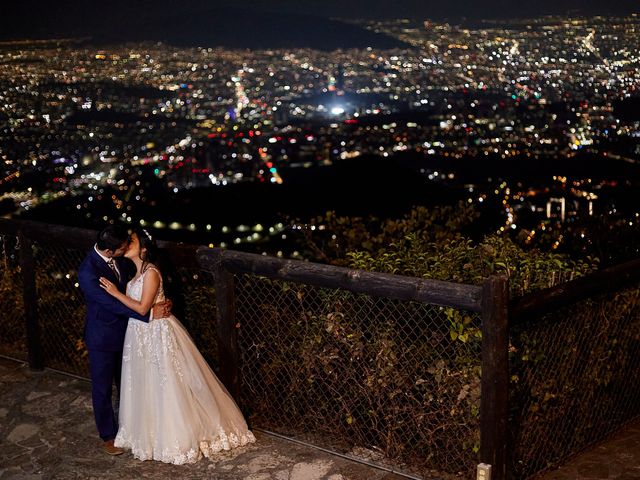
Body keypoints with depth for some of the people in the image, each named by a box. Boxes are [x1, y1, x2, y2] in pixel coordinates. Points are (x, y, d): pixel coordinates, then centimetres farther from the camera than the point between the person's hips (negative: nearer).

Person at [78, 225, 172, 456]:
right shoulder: (87, 272, -29)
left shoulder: (121, 258, -9)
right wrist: (150, 312, -30)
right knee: (102, 389, 12)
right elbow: (113, 304, -30)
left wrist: (159, 302, -10)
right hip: (102, 337, -6)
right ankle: (108, 435, 29)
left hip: (125, 330, 6)